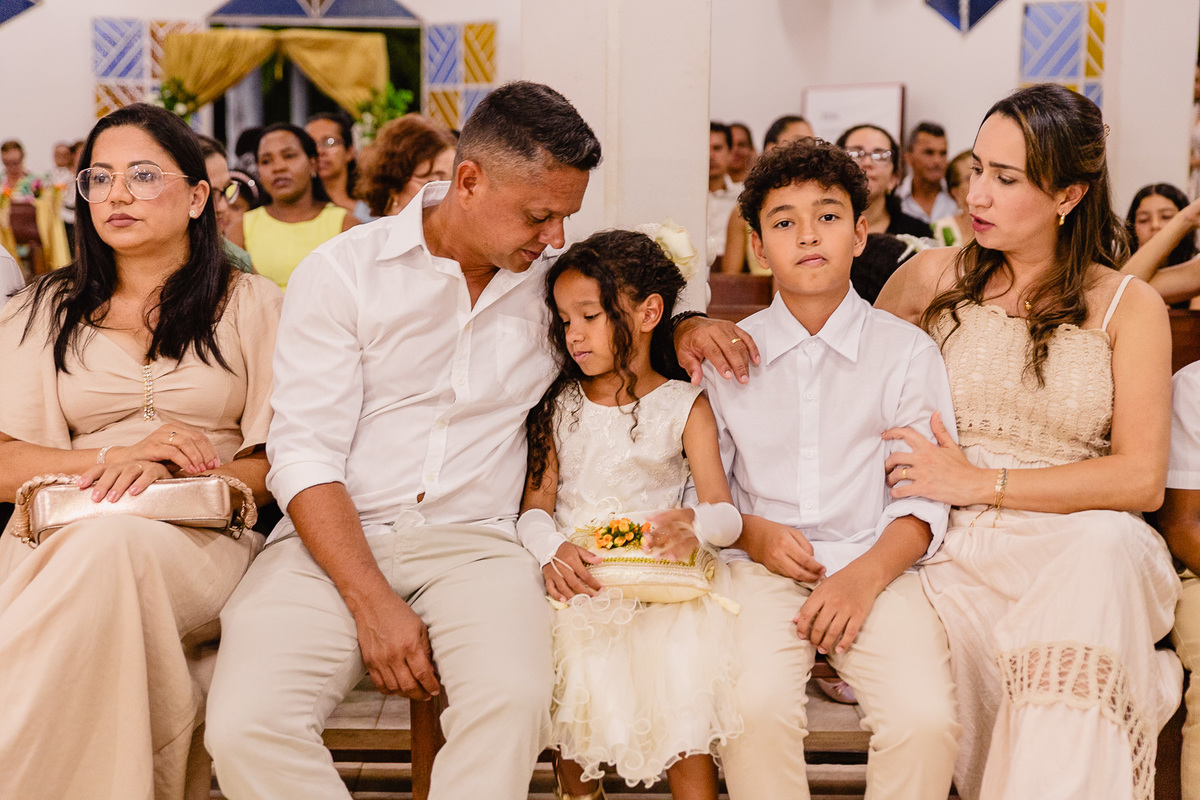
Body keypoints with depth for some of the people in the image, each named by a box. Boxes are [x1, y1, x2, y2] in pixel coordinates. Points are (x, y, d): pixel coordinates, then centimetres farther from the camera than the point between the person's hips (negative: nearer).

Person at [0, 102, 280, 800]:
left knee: (110, 544, -37)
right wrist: (117, 456, -9)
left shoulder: (254, 306, 12)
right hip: (59, 536, 2)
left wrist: (176, 472, -15)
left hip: (205, 541, -1)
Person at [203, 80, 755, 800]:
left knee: (514, 702, -32)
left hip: (475, 544, 2)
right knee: (245, 726, -27)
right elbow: (305, 456, -6)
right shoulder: (342, 273, 0)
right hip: (336, 541, -1)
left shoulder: (553, 277, 11)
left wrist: (683, 326, 7)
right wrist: (373, 603, -17)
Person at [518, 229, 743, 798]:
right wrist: (552, 550, -17)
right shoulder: (558, 406, 11)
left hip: (660, 583, -2)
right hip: (575, 581, 2)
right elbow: (535, 506, 6)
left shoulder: (685, 406, 4)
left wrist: (694, 528, -27)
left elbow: (725, 513, -3)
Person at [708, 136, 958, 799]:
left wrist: (865, 575, -13)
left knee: (925, 716, -25)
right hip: (763, 569, 0)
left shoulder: (908, 352, 7)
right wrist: (753, 533, -6)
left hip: (878, 569, 0)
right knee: (754, 706, -29)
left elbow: (923, 499, 3)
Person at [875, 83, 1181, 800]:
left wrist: (983, 482, -10)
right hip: (953, 549, 0)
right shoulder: (935, 277, 13)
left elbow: (1142, 479, -3)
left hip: (1080, 544, 0)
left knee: (1107, 544, -37)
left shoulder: (1129, 306, 7)